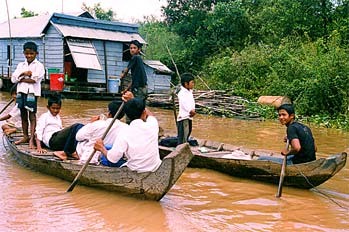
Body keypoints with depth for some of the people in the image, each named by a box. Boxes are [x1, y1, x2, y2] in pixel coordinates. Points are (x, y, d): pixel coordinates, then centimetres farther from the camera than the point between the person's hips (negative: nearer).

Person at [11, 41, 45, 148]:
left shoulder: (39, 65, -1)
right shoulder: (21, 65, 14)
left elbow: (34, 79, -14)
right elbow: (13, 79, 5)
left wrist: (21, 79, -5)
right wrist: (23, 73, -11)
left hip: (32, 92, -5)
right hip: (21, 92, 6)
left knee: (32, 115, -4)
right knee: (23, 115, 12)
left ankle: (31, 139, -6)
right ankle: (25, 136, 23)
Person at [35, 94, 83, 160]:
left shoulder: (58, 117, 32)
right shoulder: (44, 116, 12)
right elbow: (38, 132, 2)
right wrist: (39, 148, -10)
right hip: (52, 140, -6)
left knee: (80, 127, -20)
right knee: (75, 126, -28)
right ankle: (67, 152, -31)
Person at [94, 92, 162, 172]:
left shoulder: (124, 133, -20)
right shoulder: (152, 125, -11)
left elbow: (112, 158, -17)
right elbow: (150, 114, 15)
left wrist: (101, 148, 1)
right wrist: (133, 99, 16)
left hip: (135, 170, -4)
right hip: (155, 167, 4)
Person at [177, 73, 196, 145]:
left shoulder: (190, 92, 14)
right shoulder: (182, 93, -13)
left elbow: (192, 102, 6)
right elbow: (184, 104, -25)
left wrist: (193, 110, -13)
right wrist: (190, 111, -39)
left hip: (189, 117, 9)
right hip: (183, 117, -9)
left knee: (187, 136, 18)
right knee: (182, 139, -8)